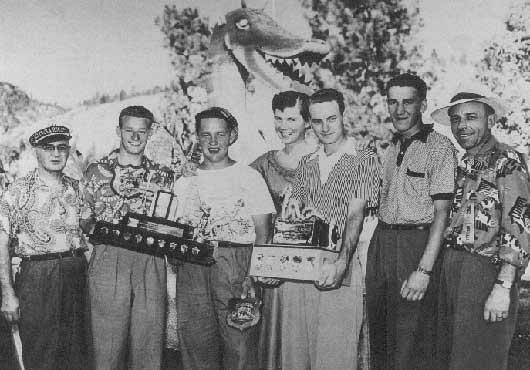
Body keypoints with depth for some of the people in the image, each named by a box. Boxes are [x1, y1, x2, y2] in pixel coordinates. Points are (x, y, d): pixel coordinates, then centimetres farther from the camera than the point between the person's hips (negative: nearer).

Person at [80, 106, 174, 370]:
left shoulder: (162, 176, 13)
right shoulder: (97, 171, 8)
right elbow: (83, 218, 9)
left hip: (151, 262, 2)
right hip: (108, 261, -1)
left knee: (149, 343, 3)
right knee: (108, 342, 0)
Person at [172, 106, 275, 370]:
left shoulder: (249, 177, 6)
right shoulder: (183, 182, 16)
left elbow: (263, 234, 1)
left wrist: (254, 274, -12)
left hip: (237, 267, -3)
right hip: (191, 267, 3)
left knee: (239, 345, -7)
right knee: (195, 343, 2)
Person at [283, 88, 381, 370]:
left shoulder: (364, 160, -1)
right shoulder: (306, 163, 16)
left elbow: (355, 216, -11)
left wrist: (341, 264, -24)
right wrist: (293, 209, -5)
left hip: (340, 272, -5)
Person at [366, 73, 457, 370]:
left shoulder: (440, 148, -7)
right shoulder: (392, 148, 15)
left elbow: (441, 212, -13)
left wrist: (424, 270, -19)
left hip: (417, 243, -6)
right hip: (381, 242, 7)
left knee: (410, 343, -2)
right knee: (378, 332, 12)